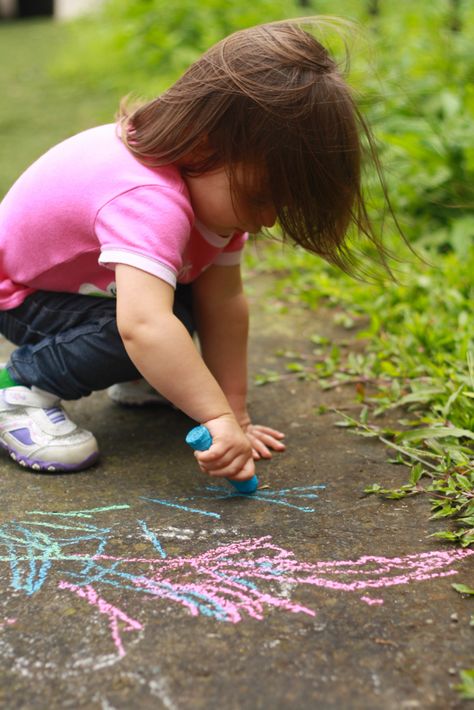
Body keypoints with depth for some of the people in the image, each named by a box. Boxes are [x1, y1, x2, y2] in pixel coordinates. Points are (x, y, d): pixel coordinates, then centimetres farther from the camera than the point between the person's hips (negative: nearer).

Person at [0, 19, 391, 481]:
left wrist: (234, 413, -13)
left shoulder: (214, 175, -15)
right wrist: (221, 418, -54)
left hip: (97, 281, 8)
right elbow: (142, 325, -57)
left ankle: (137, 378, 15)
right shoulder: (150, 205, -43)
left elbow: (224, 303, -13)